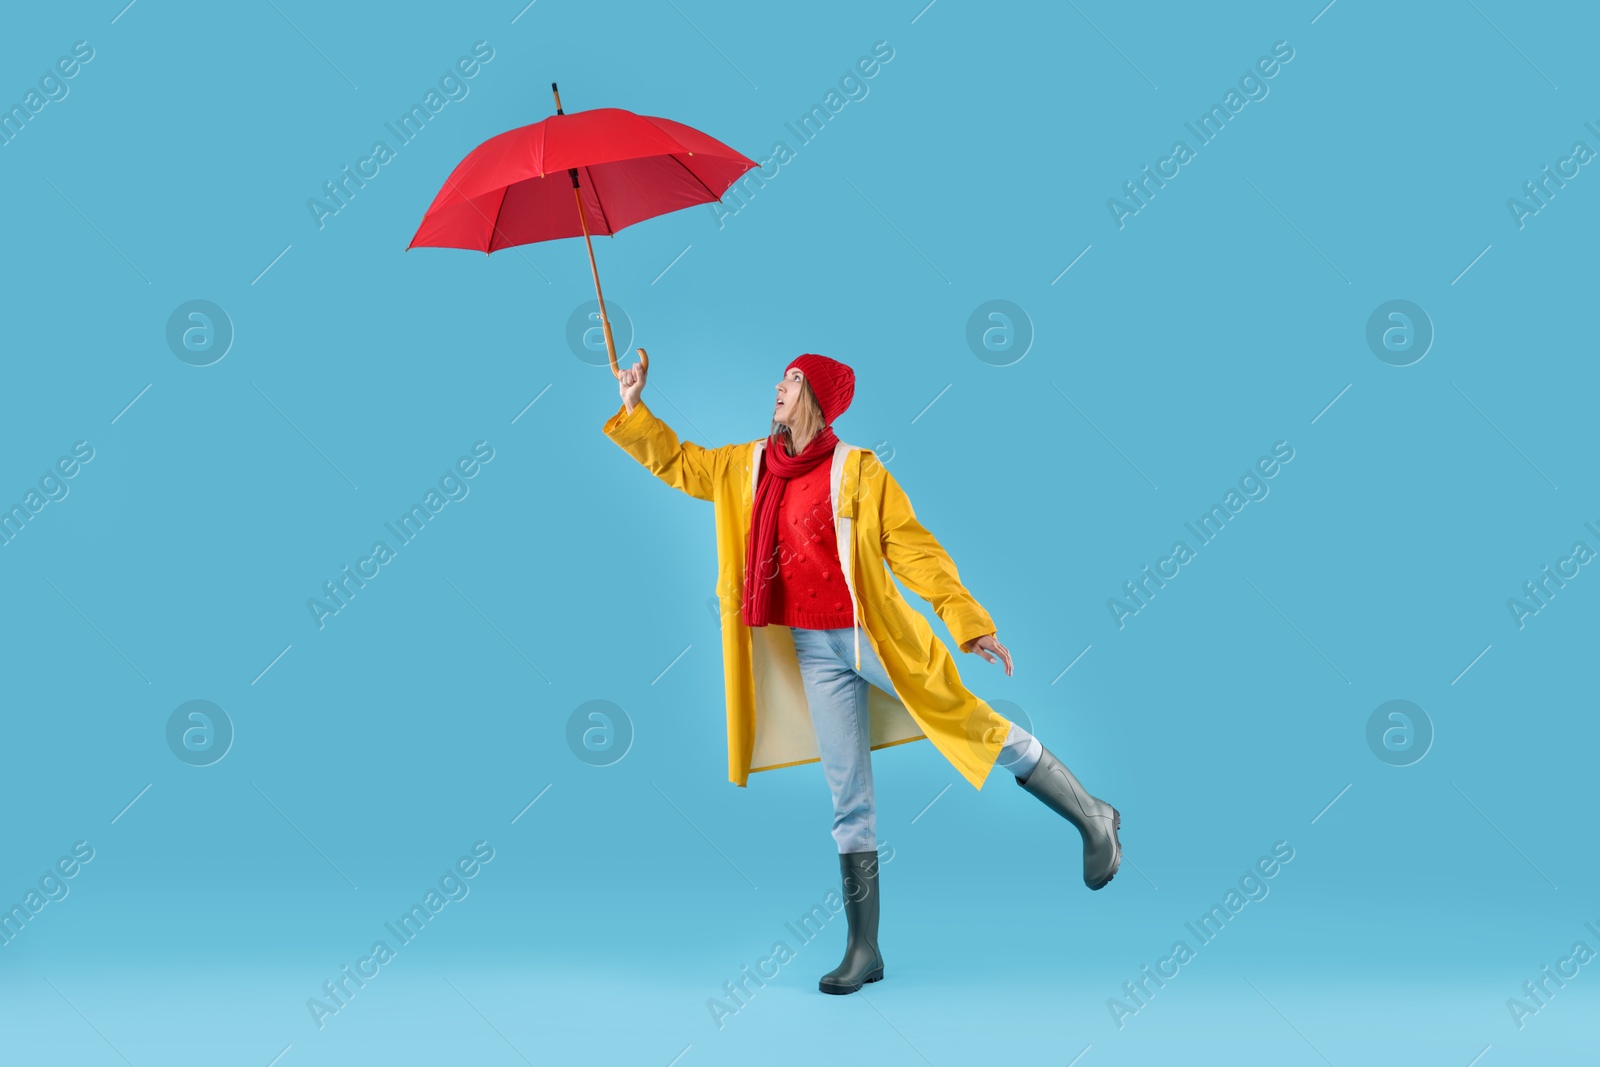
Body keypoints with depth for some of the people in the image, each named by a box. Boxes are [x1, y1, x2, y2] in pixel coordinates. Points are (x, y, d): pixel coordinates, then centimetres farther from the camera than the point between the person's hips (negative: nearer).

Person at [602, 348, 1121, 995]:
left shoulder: (857, 472, -9)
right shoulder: (748, 468, 7)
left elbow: (915, 550, -10)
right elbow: (677, 463, 21)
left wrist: (970, 624, -15)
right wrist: (633, 407, 13)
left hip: (875, 638, -5)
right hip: (813, 653, 5)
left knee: (982, 732, 0)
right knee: (849, 801, 8)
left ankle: (1092, 819, 22)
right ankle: (863, 950, 14)